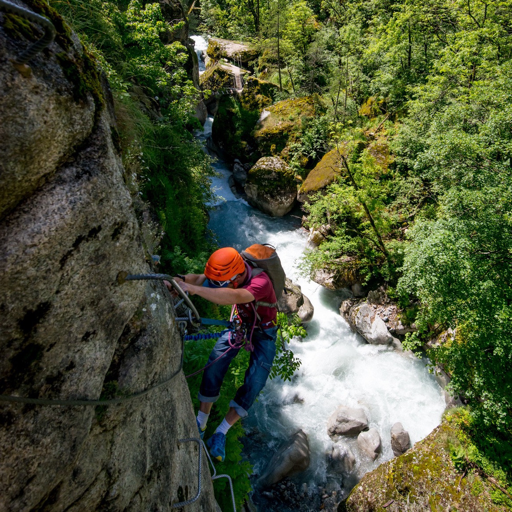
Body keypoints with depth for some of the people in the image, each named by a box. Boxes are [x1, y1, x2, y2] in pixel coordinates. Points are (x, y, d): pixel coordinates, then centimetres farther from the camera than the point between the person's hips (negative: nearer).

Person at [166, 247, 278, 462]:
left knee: (254, 383, -11)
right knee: (214, 366, -9)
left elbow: (235, 296, -59)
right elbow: (200, 278, -28)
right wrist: (179, 280, -50)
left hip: (264, 332, -4)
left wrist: (193, 289, -65)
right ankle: (200, 423, 7)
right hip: (241, 323, 4)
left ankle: (221, 433, 4)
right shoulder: (227, 275, -22)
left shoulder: (260, 282, -41)